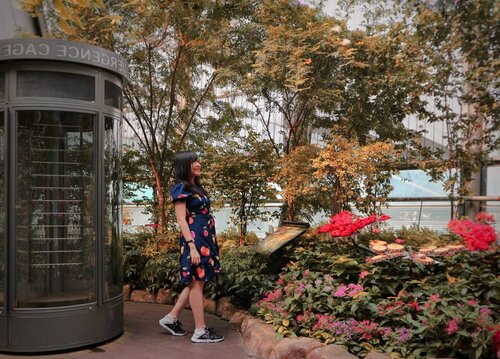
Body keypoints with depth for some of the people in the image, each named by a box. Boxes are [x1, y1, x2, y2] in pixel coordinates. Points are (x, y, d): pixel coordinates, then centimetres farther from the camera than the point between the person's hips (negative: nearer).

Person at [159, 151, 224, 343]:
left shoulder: (196, 186, 17)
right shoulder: (181, 188, -9)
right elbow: (181, 220, -15)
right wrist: (192, 246, -21)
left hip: (205, 238, 9)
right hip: (194, 239, -9)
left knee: (195, 282, 15)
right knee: (197, 283, -2)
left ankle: (171, 318, 26)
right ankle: (200, 331, 7)